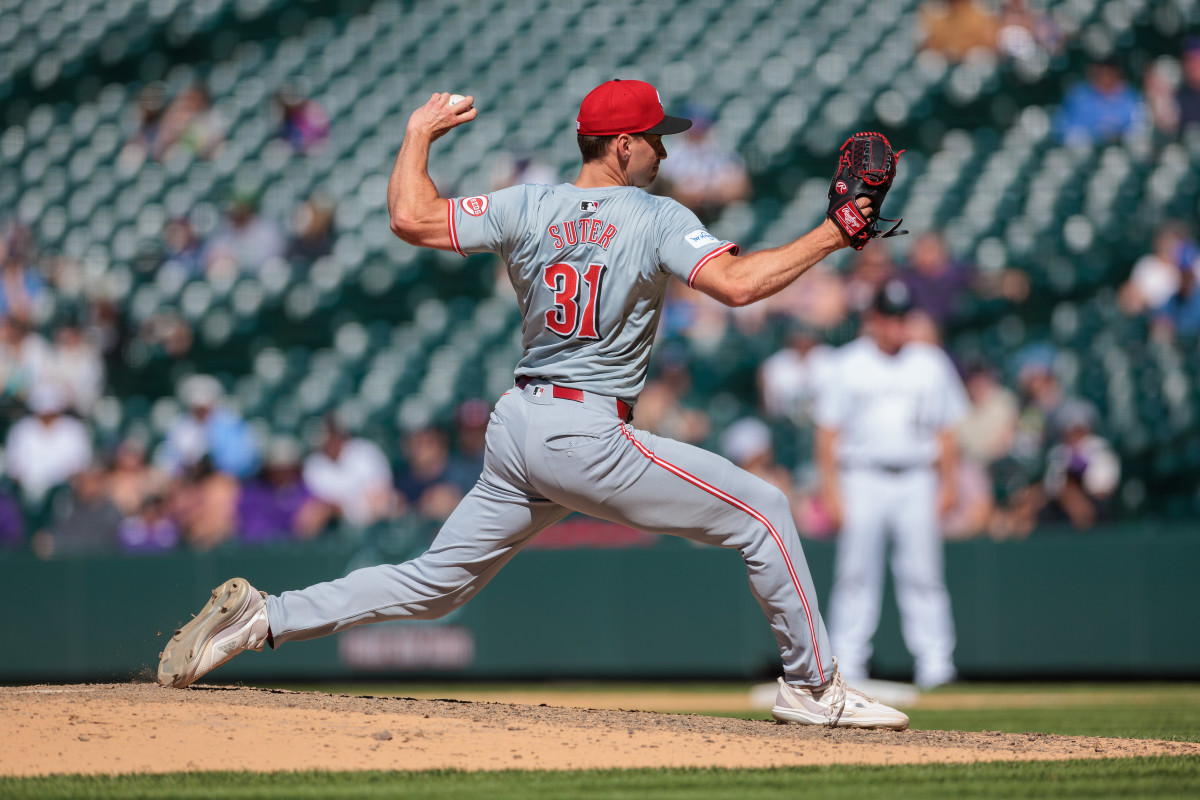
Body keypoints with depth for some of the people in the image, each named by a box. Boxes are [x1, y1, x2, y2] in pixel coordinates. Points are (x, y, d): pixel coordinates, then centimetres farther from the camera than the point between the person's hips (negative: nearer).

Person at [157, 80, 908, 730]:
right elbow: (737, 282, -21)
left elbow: (411, 217, 0)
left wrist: (420, 134, 14)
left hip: (517, 429, 6)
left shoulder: (527, 208, 5)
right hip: (589, 436, -6)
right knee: (763, 511, 2)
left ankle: (262, 617, 5)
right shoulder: (656, 218, -8)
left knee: (433, 582, 16)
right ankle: (814, 686, 4)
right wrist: (829, 238, -12)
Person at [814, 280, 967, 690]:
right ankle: (847, 663, -1)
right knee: (855, 572, -4)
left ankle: (935, 661, -1)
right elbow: (828, 430, 1)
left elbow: (946, 428, 13)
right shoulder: (849, 364, 3)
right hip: (862, 477, -1)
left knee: (923, 573, -2)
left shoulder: (931, 364, 10)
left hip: (916, 480, 1)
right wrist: (830, 488, -6)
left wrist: (948, 482, 5)